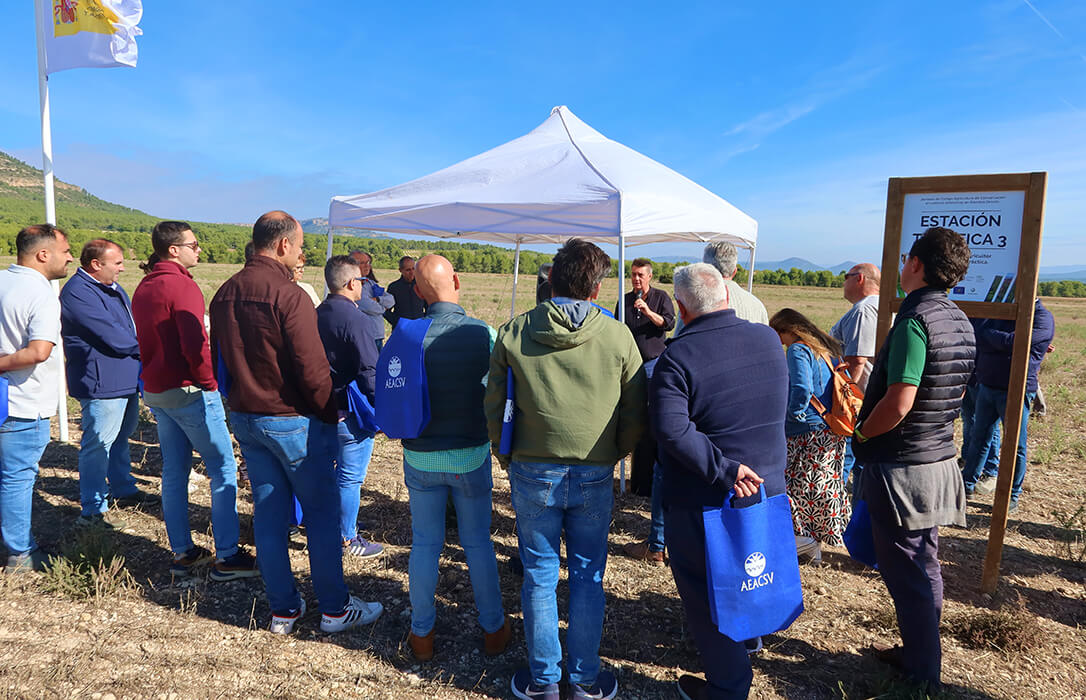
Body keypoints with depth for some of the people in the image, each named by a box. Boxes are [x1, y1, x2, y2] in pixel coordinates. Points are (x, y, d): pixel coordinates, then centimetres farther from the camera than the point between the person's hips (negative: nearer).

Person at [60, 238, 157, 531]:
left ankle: (124, 490, 37)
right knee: (98, 444, -1)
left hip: (125, 380, 10)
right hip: (101, 383, -10)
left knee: (120, 438, 22)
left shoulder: (112, 288, 12)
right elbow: (115, 338, -23)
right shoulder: (78, 292, -18)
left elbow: (132, 326, 17)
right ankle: (93, 510, 10)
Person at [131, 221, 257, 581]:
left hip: (156, 392, 9)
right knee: (223, 469, -2)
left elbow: (144, 341, 18)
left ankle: (182, 553, 22)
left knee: (174, 471, 14)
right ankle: (226, 557, 1)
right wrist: (209, 383, -12)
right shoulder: (182, 285, -15)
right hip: (189, 391, -9)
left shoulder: (143, 288, 13)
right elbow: (195, 345, -24)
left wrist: (155, 378, 18)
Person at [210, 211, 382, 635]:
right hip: (294, 421, -7)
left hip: (244, 419, 8)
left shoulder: (225, 294, 5)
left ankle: (283, 610, 25)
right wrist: (331, 413, -7)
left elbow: (220, 360, 13)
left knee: (268, 513, 14)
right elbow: (312, 369, -21)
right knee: (322, 512, 6)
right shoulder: (289, 296, -19)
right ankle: (334, 609, 17)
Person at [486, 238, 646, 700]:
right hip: (594, 475, 0)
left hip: (533, 472, 0)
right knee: (587, 576, 15)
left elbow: (494, 407, 1)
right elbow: (635, 414, -1)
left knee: (539, 575, 14)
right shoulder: (618, 336, -8)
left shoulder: (513, 332, -7)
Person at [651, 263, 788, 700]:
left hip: (703, 503, -6)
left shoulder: (678, 357, -20)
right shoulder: (769, 340, 0)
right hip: (767, 488, 6)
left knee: (705, 596, 12)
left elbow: (672, 430, -31)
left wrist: (724, 469, -25)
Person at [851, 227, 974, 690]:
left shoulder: (915, 320, -21)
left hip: (902, 469, -9)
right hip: (939, 461, 9)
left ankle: (921, 675, 19)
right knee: (924, 567, 20)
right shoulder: (959, 322, 7)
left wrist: (859, 434, -10)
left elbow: (898, 403, -27)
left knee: (904, 572, 5)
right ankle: (918, 654, 35)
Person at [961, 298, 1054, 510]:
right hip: (986, 387, 6)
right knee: (979, 438, 14)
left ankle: (1012, 496, 16)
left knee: (1015, 446, 4)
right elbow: (980, 338, 3)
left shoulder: (1042, 317, -11)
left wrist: (990, 335, -8)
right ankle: (967, 483, 25)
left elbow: (1011, 342, -23)